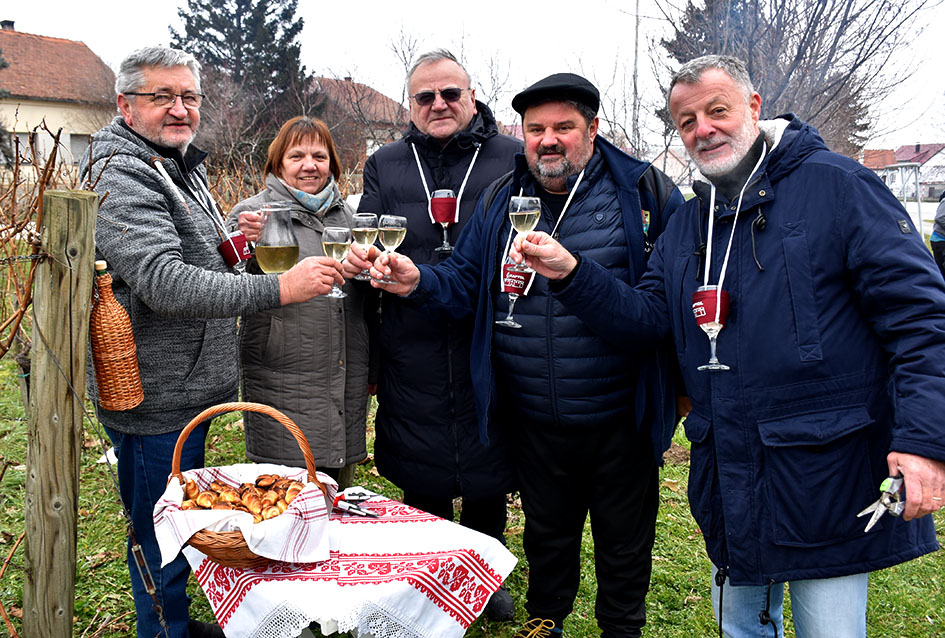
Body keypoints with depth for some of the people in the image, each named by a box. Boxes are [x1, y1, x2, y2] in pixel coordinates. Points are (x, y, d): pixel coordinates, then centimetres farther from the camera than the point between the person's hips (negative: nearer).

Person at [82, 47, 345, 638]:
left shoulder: (183, 168, 14)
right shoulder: (123, 178, -18)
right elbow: (164, 283, -31)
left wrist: (230, 244, 6)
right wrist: (280, 287, -35)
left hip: (190, 389, 10)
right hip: (155, 403, -10)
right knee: (162, 540, 6)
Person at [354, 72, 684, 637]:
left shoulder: (647, 193, -6)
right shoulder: (501, 203, 5)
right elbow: (467, 282, 4)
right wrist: (421, 282, -14)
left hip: (618, 419, -3)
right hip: (534, 421, 3)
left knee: (625, 541, 16)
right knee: (547, 531, 24)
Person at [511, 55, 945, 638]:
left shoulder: (836, 185, -8)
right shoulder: (687, 223, 12)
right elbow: (650, 315, 5)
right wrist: (574, 275, -9)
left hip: (828, 476, -5)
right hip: (728, 475, 6)